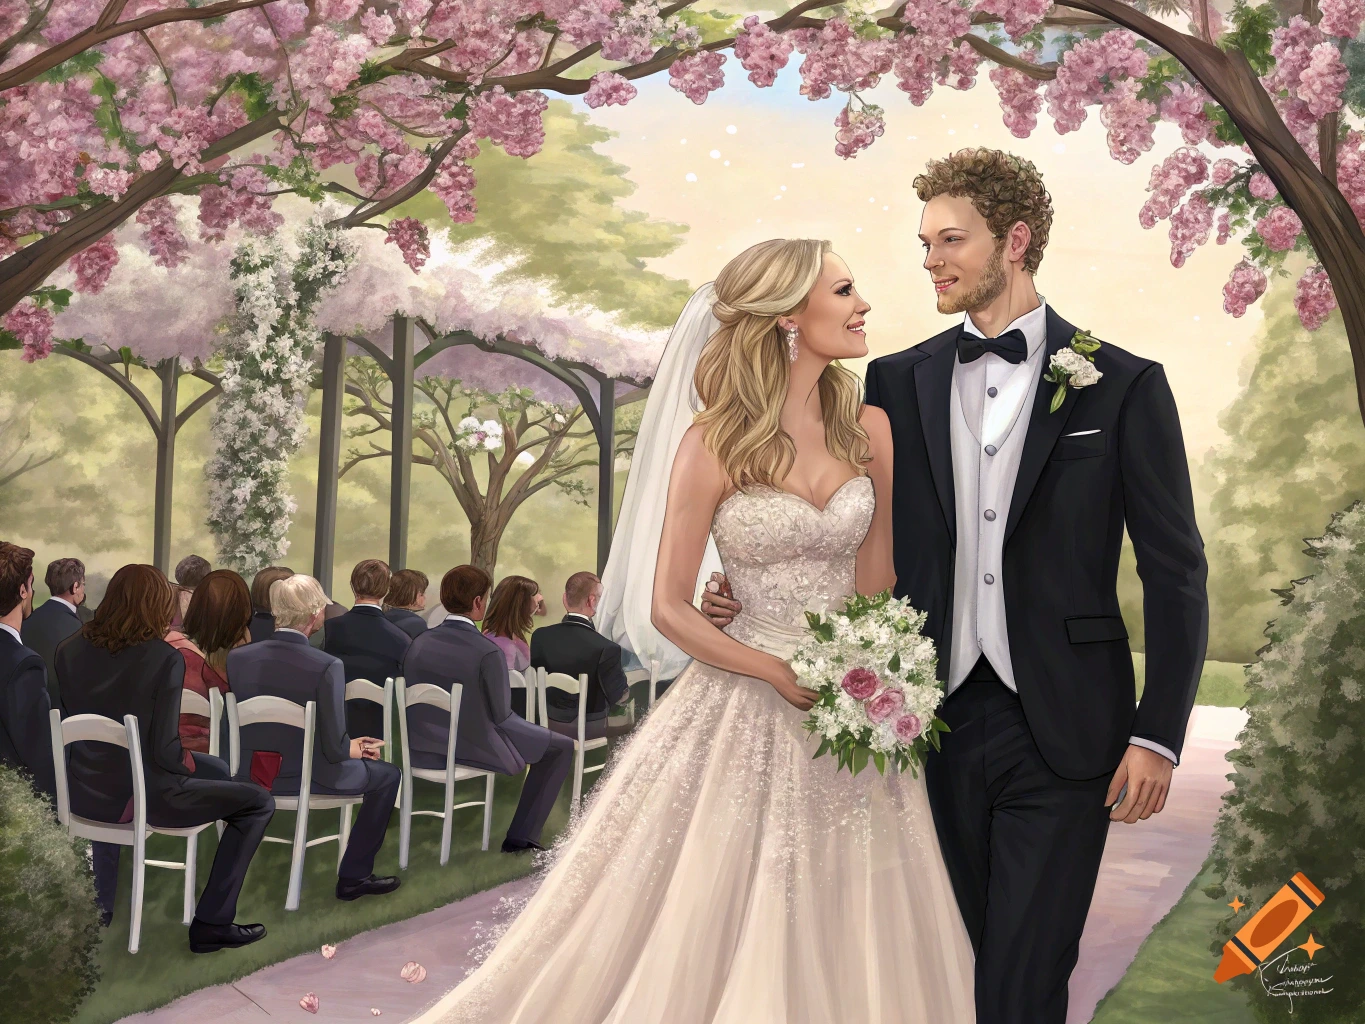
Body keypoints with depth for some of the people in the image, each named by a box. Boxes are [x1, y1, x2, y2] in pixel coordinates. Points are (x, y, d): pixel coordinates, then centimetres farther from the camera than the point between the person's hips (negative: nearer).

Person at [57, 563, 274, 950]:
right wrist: (188, 763, 4)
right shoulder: (164, 658, -16)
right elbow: (163, 750, -18)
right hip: (143, 796, -6)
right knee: (258, 802, 7)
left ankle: (99, 906, 41)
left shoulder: (70, 650, -1)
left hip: (84, 794, 6)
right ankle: (211, 922, 4)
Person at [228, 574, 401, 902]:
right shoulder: (326, 666, -22)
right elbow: (334, 748, -19)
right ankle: (353, 876, 20)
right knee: (388, 775, 19)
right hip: (308, 779, -6)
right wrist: (353, 748, 6)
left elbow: (233, 729, 4)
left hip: (251, 776, 6)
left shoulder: (238, 657, -7)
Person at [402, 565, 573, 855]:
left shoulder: (419, 643, -5)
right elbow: (500, 714, -13)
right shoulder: (488, 652, -22)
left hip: (423, 749, 7)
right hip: (475, 750, -7)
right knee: (562, 748, 10)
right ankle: (521, 836, 10)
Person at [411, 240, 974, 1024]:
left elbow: (877, 577, 10)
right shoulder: (715, 442, -9)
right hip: (748, 708, -4)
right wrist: (785, 676, -14)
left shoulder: (869, 429, 3)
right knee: (712, 929, 3)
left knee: (849, 937, 10)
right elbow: (668, 608, -7)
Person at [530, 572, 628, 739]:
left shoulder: (540, 637, -12)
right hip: (589, 729, -5)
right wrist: (627, 686, 4)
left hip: (549, 722, 5)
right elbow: (618, 697, -16)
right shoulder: (605, 648, -27)